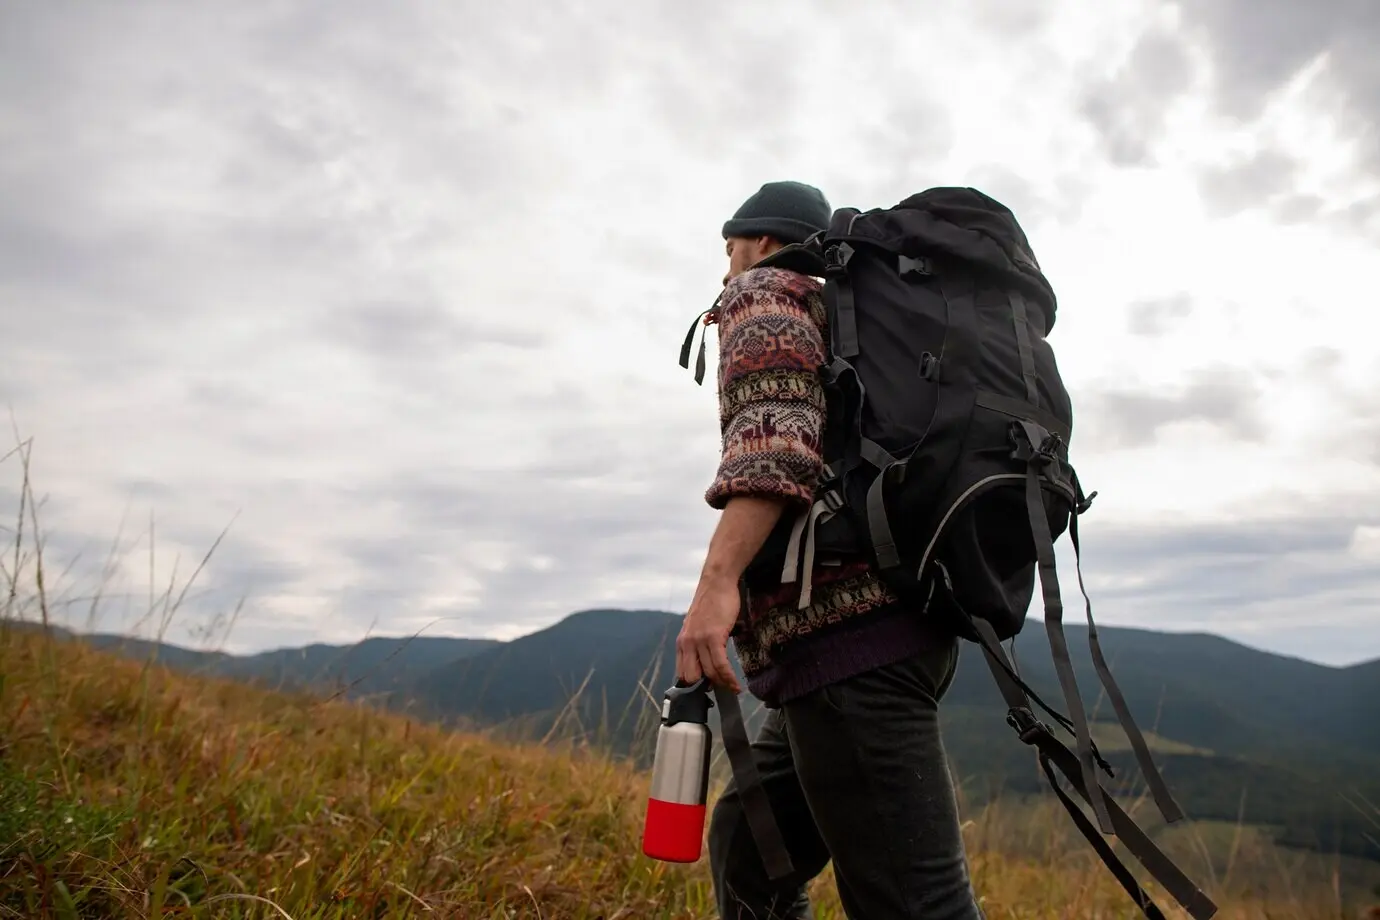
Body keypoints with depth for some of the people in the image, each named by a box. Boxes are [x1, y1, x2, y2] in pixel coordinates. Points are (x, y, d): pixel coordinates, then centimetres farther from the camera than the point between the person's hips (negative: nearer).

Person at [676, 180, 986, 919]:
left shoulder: (764, 293, 6)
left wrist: (717, 580, -25)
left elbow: (777, 427, -15)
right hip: (898, 625, 10)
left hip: (844, 627, -10)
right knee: (745, 851, 16)